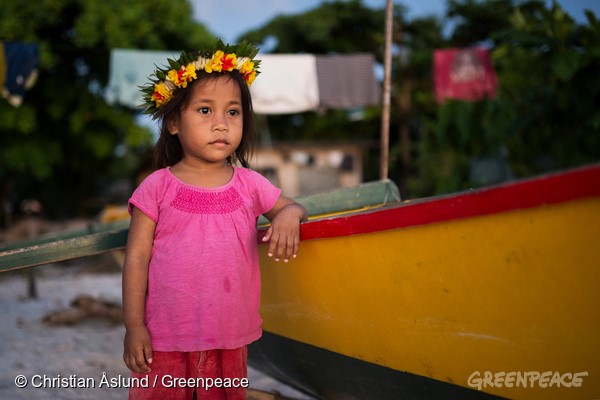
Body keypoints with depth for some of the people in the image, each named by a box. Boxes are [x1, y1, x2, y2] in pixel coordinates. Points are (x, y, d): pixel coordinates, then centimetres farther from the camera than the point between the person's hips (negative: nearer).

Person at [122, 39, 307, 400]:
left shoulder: (250, 184, 2)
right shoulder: (157, 188, -5)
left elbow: (292, 207, 16)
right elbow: (137, 258, -3)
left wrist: (289, 215, -9)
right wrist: (134, 326, -6)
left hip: (229, 340, 2)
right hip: (165, 341, -2)